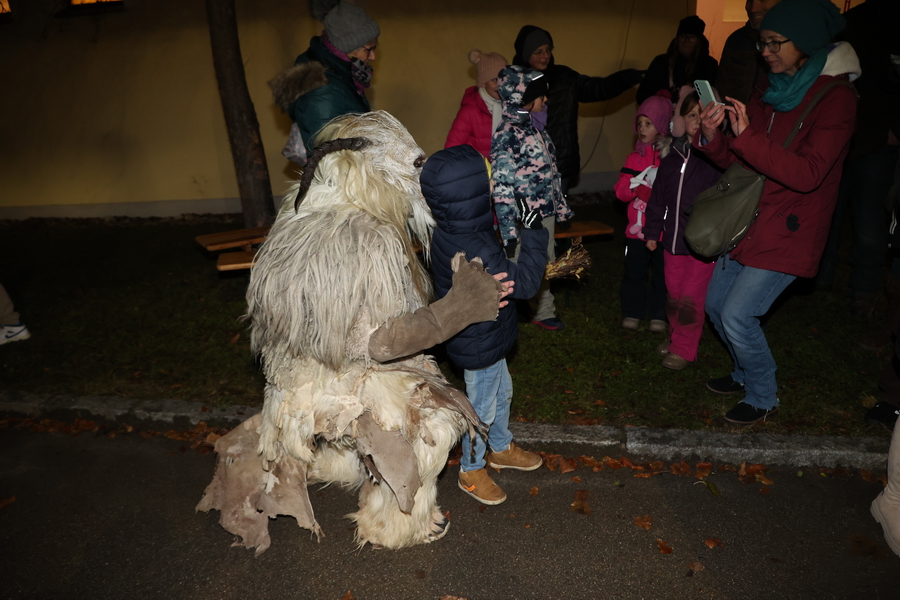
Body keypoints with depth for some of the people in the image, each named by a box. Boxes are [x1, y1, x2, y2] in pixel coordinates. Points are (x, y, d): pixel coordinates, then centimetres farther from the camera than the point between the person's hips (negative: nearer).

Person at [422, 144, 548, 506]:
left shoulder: (447, 233, -6)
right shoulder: (475, 252, -36)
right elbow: (525, 283, -27)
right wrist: (532, 231, -22)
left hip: (483, 338, 9)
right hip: (480, 347, -9)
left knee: (502, 391, 28)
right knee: (483, 408, 12)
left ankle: (501, 448, 51)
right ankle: (471, 471, 36)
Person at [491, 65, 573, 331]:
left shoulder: (534, 126, 8)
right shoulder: (506, 136, -18)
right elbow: (502, 190, -20)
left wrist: (561, 207, 18)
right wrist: (510, 233, -22)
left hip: (546, 214, 8)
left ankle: (544, 312, 37)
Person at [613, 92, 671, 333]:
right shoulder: (635, 157, 7)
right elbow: (621, 191, 4)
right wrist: (637, 184, -16)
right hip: (637, 228, 3)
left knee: (662, 274, 9)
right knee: (634, 272, 8)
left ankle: (658, 315, 23)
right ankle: (632, 313, 22)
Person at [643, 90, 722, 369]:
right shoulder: (672, 153, 7)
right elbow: (658, 196, 13)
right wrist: (652, 231, 14)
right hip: (673, 239, 5)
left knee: (691, 297, 1)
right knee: (673, 294, 16)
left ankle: (684, 349, 17)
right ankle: (675, 337, 35)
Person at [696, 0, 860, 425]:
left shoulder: (836, 99, -13)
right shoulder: (770, 94, 8)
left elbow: (807, 174, -24)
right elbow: (737, 160, 7)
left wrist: (747, 135, -32)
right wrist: (711, 136, -13)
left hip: (788, 231, -7)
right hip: (749, 223, 7)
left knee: (738, 315, -11)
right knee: (716, 303, 12)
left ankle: (763, 397, 14)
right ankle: (746, 373, 37)